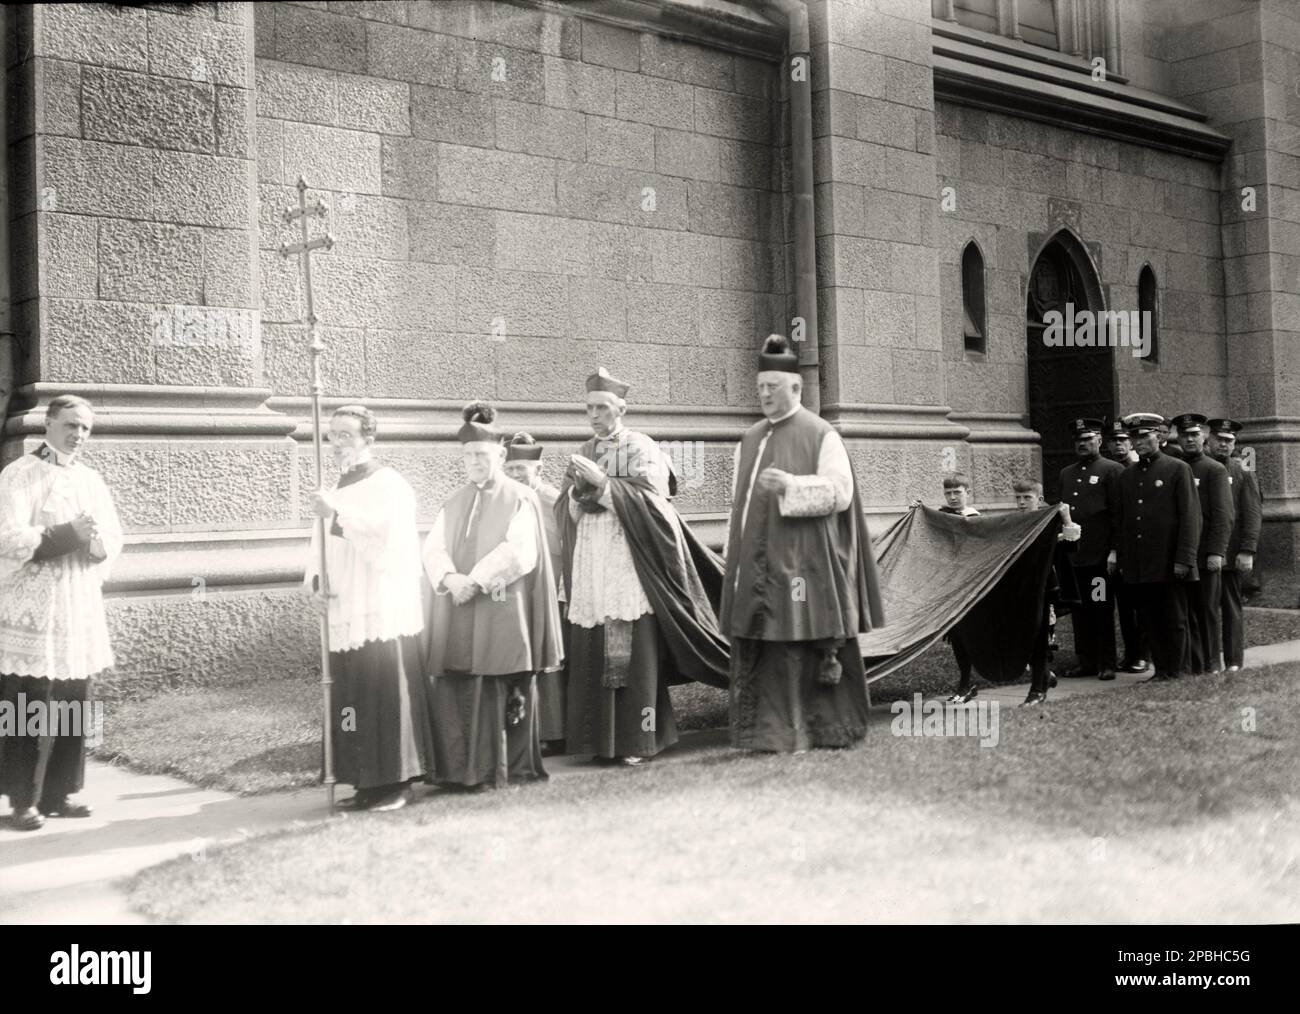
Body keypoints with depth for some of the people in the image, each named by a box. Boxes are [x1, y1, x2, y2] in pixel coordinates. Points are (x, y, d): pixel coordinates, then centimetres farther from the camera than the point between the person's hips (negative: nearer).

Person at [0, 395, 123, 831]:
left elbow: (115, 538, 12)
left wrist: (98, 543, -10)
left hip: (81, 606, 6)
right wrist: (69, 535, -20)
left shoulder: (91, 479, 14)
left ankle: (60, 791, 17)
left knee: (73, 706, 7)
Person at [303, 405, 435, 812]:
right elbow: (321, 545, 19)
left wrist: (338, 514, -28)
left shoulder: (389, 485, -4)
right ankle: (366, 783, 12)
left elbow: (388, 532, -21)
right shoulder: (336, 491, 18)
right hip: (345, 613, 7)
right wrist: (316, 581, 0)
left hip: (383, 613, -7)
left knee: (385, 695, -7)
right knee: (351, 699, 6)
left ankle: (394, 782, -1)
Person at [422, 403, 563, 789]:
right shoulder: (455, 503, 16)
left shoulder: (520, 499, 1)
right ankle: (461, 768, 5)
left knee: (498, 691, -4)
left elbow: (519, 552, -11)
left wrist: (476, 581, -19)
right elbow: (434, 548, 5)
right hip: (457, 616, 5)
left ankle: (503, 768, 4)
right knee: (455, 692, 0)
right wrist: (451, 579, -16)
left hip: (502, 611, -4)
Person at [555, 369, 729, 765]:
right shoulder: (582, 454, 14)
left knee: (634, 653, -6)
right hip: (591, 568, 5)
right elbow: (565, 513, 11)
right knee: (594, 653, 1)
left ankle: (636, 739, 1)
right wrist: (577, 490, -10)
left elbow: (651, 499, -13)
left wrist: (603, 483, -17)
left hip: (630, 567, -5)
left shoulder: (642, 449, 0)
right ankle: (603, 740, 8)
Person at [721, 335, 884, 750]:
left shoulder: (821, 435, -2)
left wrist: (789, 485, -24)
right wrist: (734, 557, 13)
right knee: (754, 648, 3)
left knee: (801, 640, -4)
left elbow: (839, 490, -12)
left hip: (799, 559, -6)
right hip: (755, 562, 6)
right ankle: (762, 729, 8)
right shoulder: (750, 440, 16)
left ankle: (805, 729, 5)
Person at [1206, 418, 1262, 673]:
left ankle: (1234, 661, 8)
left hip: (1229, 554, -2)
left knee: (1231, 607, 2)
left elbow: (1253, 513, -1)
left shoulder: (1242, 473, 4)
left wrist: (1247, 551, -10)